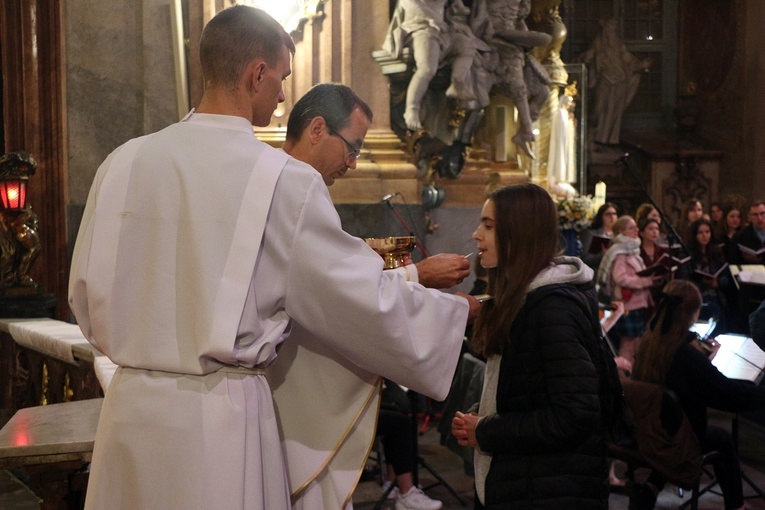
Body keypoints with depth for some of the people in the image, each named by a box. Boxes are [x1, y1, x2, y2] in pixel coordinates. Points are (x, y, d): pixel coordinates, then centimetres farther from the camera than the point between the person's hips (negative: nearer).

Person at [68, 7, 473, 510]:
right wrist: (458, 312, 10)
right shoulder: (285, 179, -13)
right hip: (221, 413, -4)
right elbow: (364, 297, -6)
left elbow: (87, 291, 9)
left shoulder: (123, 161, 0)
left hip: (131, 404, 4)